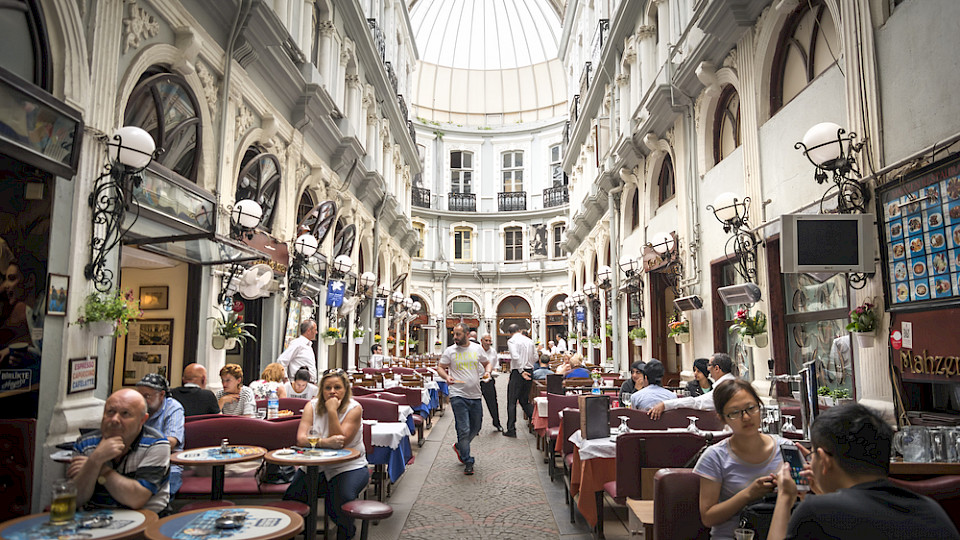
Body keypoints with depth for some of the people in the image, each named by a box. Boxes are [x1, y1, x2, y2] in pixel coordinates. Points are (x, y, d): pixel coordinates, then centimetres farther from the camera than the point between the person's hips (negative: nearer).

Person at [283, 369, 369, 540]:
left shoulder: (354, 408, -8)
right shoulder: (312, 406, 0)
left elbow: (340, 441, -18)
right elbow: (301, 439, -14)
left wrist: (332, 411, -23)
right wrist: (325, 442, -32)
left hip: (349, 466, -3)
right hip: (316, 466, 3)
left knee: (341, 497, -29)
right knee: (293, 495, -19)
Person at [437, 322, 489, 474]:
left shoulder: (477, 349, 5)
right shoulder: (450, 351, -2)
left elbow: (486, 363, 17)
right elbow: (440, 367, 6)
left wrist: (487, 372, -4)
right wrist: (446, 376, -15)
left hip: (475, 395, 4)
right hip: (458, 396, -3)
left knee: (476, 428, 15)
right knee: (464, 430, -6)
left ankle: (460, 446, 40)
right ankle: (467, 461, 8)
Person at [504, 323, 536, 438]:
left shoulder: (512, 341, -8)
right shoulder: (529, 341, 11)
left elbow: (515, 356, -21)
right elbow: (535, 357, 14)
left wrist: (521, 371, -15)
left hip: (517, 372, -6)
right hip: (529, 371, 6)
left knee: (512, 402, 2)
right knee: (525, 400, 18)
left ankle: (511, 430, 4)